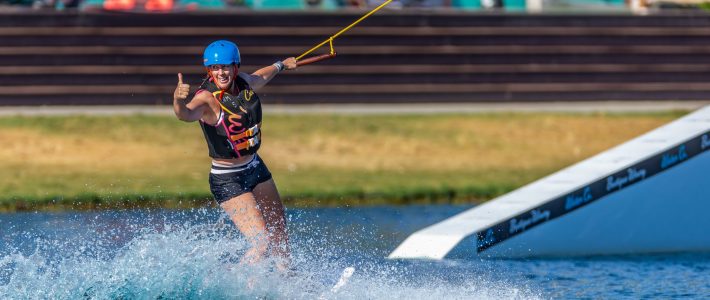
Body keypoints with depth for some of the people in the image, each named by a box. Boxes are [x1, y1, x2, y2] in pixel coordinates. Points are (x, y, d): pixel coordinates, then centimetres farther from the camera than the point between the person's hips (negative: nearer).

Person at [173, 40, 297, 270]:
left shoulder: (243, 82, -4)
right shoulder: (207, 98, -24)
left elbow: (260, 78, 22)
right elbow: (186, 114, -47)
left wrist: (281, 66, 40)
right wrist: (178, 101, -70)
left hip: (255, 169, 7)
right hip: (227, 180, -7)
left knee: (280, 237, 20)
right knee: (262, 244, -16)